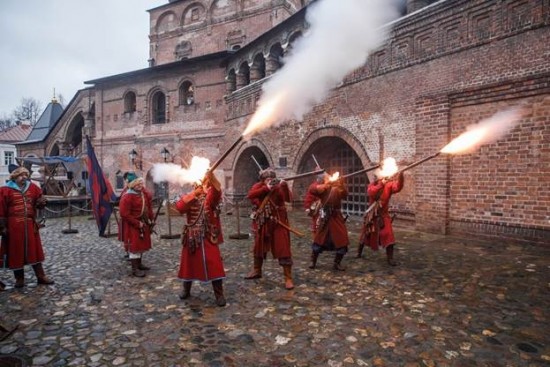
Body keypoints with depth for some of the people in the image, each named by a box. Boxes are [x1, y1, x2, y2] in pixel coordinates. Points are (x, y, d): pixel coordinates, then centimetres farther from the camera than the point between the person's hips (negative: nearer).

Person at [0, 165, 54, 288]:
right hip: (14, 226, -3)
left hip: (30, 225, 4)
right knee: (16, 253, 5)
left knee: (35, 250, 8)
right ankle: (19, 279, 18)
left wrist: (42, 202, -9)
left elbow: (39, 200, 16)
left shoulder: (32, 187, 7)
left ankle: (41, 276, 15)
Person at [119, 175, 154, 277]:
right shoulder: (127, 197, -21)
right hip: (132, 225, -8)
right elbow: (125, 214, -23)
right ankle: (135, 269, 3)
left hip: (143, 223, 8)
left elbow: (149, 203, 15)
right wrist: (137, 223, -22)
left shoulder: (143, 192, 2)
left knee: (142, 243, 16)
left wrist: (150, 219, 8)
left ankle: (139, 263, 31)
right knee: (134, 245, -4)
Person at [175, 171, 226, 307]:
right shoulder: (189, 197, 7)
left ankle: (219, 295, 5)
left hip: (208, 237, -2)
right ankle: (186, 290, 35)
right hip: (192, 237, 2)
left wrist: (211, 176, -38)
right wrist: (194, 194, -21)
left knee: (214, 265, -5)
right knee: (189, 264, 14)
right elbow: (179, 207, -13)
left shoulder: (212, 196, 2)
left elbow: (217, 191, -23)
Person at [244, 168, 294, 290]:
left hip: (278, 221, -3)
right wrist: (266, 188, -27)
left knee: (283, 248, -7)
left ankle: (288, 278, -1)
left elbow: (288, 199, -18)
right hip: (262, 222, 3)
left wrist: (284, 187, -32)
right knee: (259, 246, 17)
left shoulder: (279, 186, -4)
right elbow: (250, 195, -22)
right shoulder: (258, 186, -1)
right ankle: (257, 271, 39)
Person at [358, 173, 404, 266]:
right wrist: (381, 184, -25)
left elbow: (397, 187, -28)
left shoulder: (389, 184, -6)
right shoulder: (373, 184, -1)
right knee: (366, 234, 15)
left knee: (388, 236, -9)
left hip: (383, 215, -1)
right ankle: (359, 253, 35)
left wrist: (400, 177, -43)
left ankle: (390, 258, 2)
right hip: (371, 214, 2)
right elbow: (371, 192, -21)